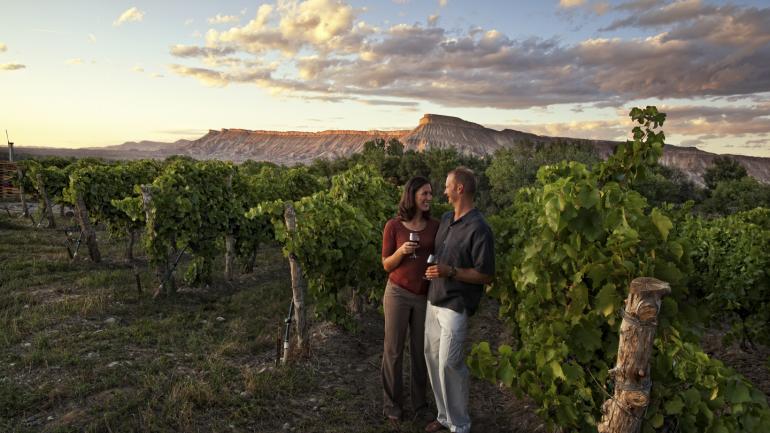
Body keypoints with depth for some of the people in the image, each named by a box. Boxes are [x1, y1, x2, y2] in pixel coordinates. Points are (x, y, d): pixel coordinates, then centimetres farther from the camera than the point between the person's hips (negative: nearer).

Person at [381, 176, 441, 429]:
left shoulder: (435, 226, 1)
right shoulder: (393, 226, -6)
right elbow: (386, 265, -2)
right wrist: (401, 251, -19)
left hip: (425, 296, 2)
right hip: (398, 294, -2)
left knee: (421, 350, 10)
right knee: (393, 350, 5)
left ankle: (420, 404, 27)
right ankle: (392, 406, 21)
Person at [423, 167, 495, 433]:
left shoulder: (478, 229, -18)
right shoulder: (445, 219, 7)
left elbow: (486, 275, -17)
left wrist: (450, 271, -24)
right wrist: (433, 269, 7)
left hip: (455, 306, -8)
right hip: (434, 301, 8)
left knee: (450, 363, -3)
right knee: (432, 357, 14)